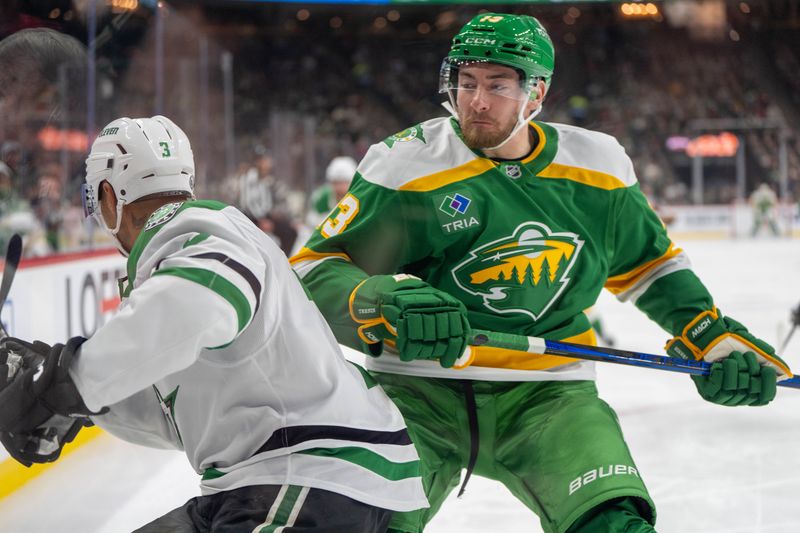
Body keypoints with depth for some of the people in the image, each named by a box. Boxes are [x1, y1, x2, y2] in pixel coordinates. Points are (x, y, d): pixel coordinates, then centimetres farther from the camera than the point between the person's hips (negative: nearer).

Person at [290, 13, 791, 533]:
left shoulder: (597, 167, 5)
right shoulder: (407, 166, -8)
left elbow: (647, 262, 21)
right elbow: (315, 271, -8)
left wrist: (714, 336, 10)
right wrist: (381, 305, -27)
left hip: (545, 392, 2)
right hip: (419, 390, -2)